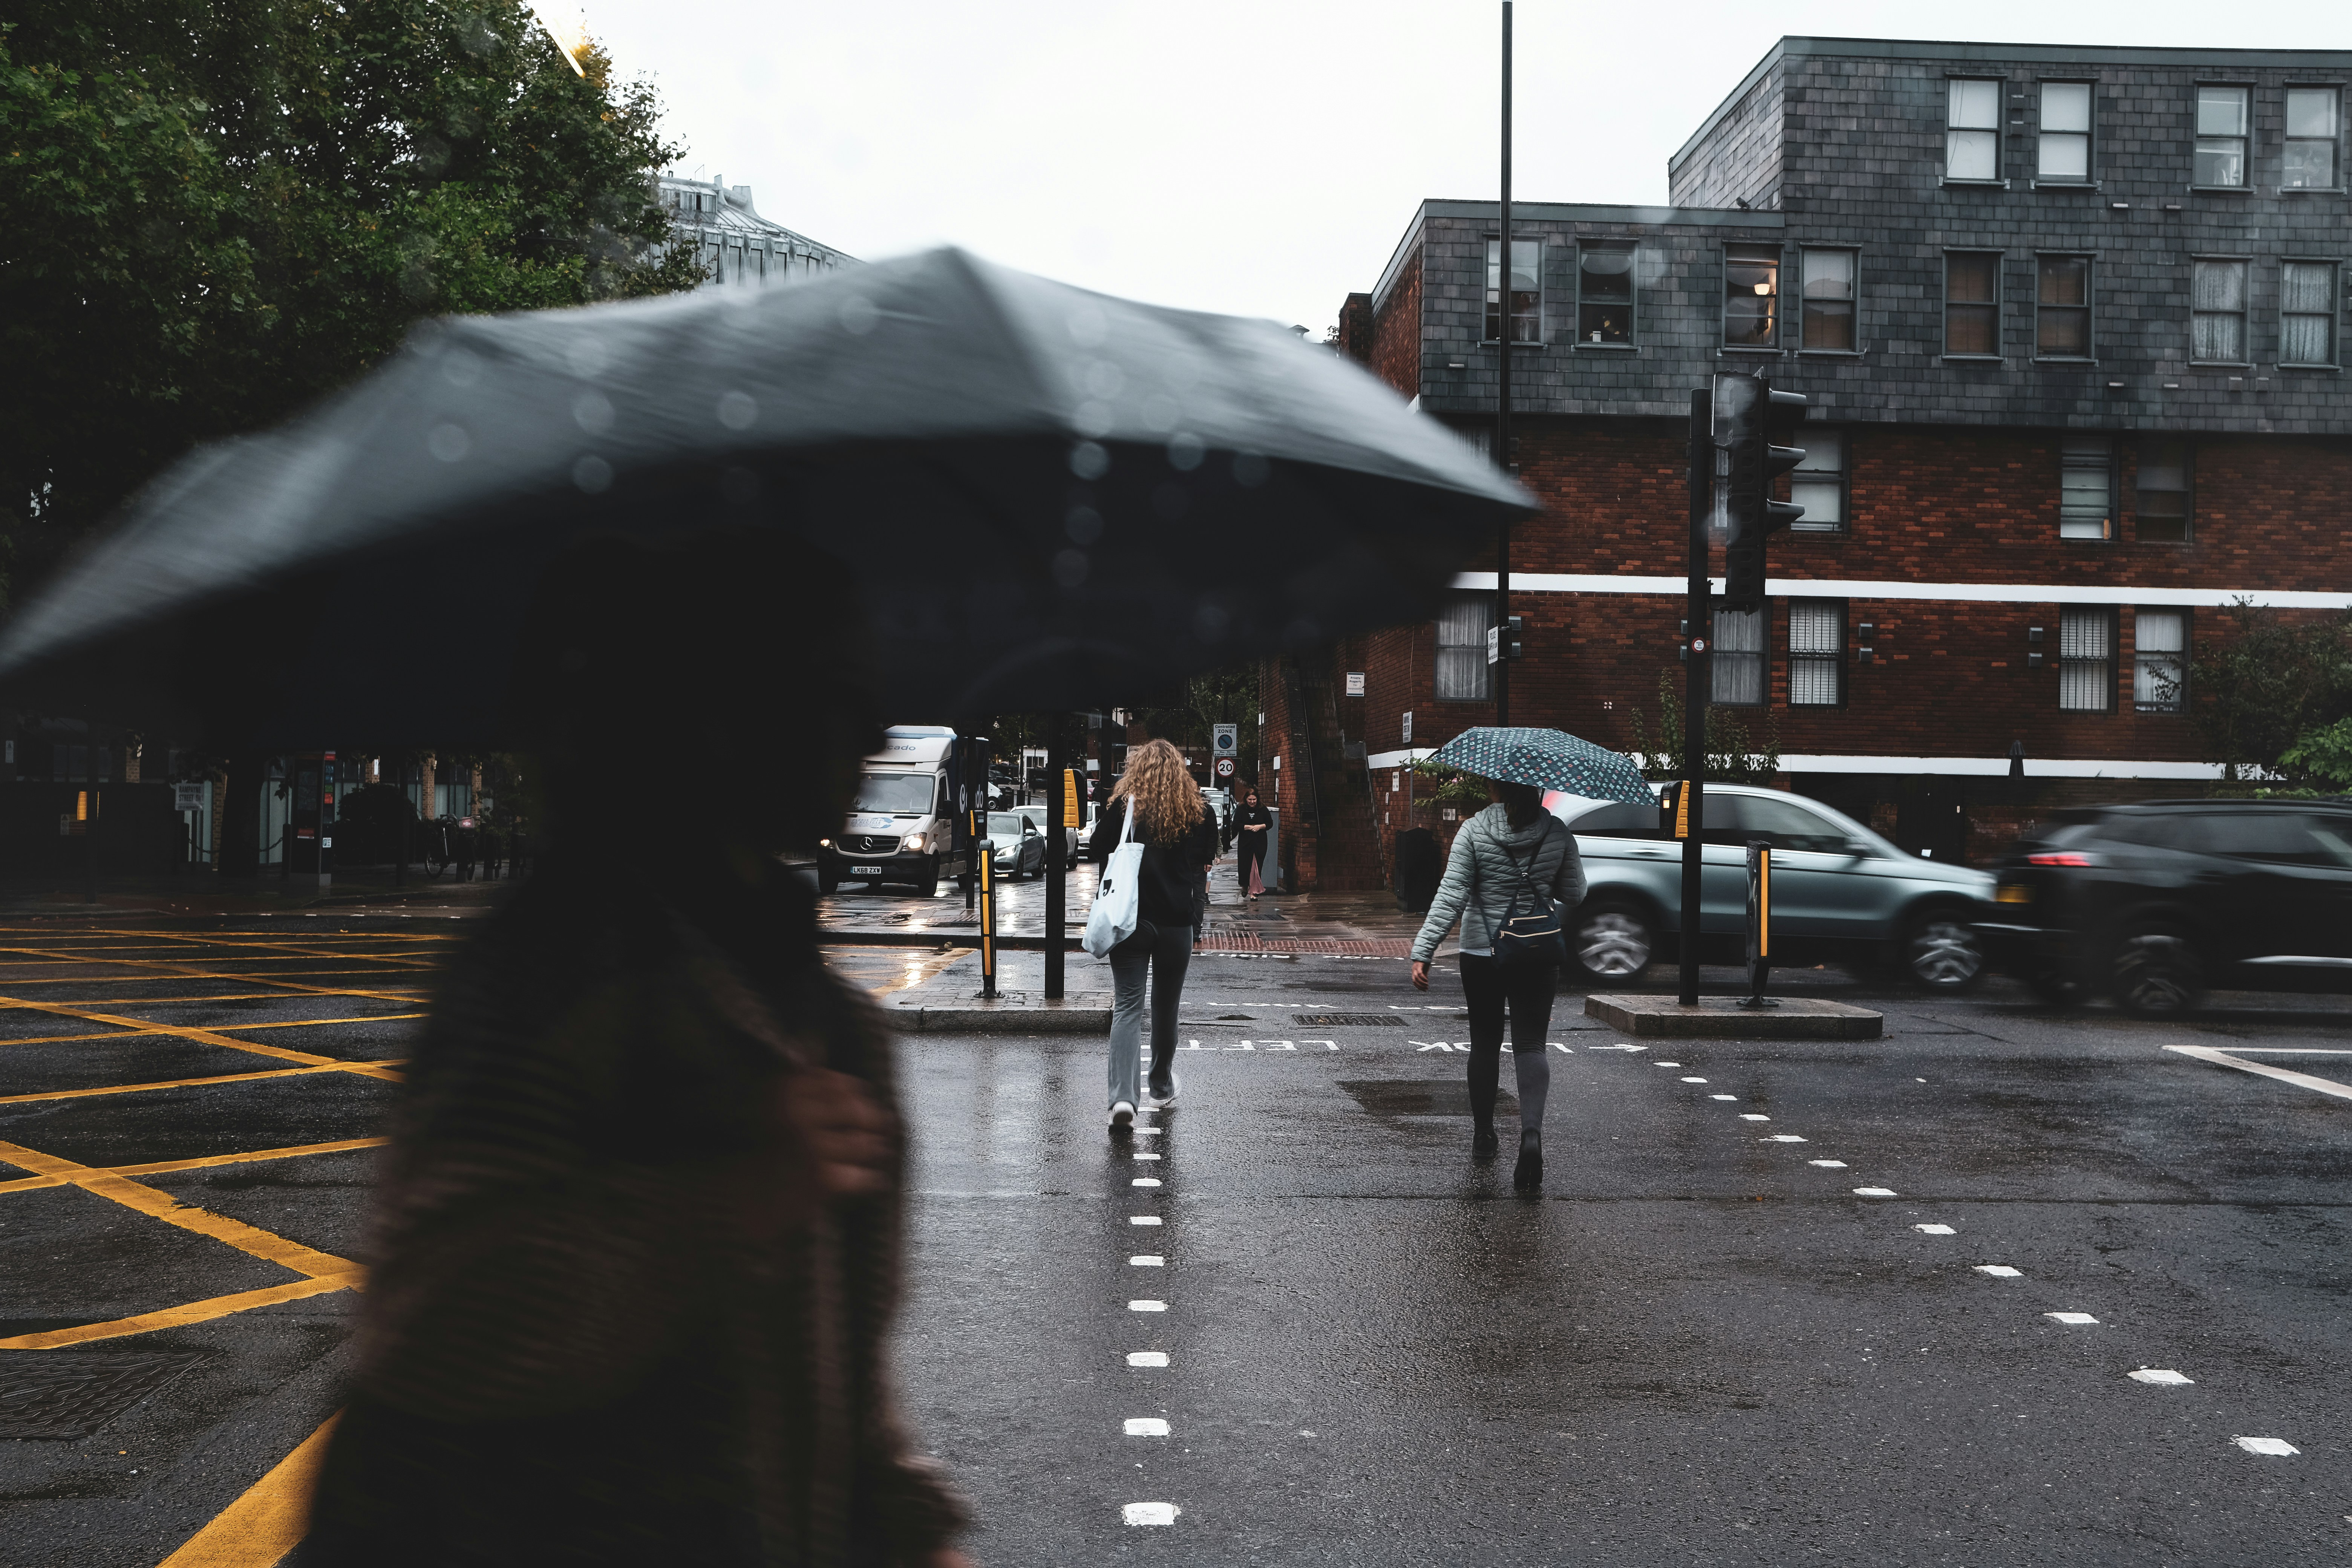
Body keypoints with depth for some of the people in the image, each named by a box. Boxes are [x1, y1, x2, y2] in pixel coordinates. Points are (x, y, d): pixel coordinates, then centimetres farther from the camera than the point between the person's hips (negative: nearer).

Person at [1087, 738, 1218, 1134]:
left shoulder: (1124, 807, -5)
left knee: (1127, 1007, -4)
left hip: (1130, 920, -2)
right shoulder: (1196, 812, 0)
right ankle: (1161, 1089, 32)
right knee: (1166, 1007, 17)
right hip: (1177, 923, 2)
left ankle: (1123, 1097, -20)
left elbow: (1096, 852, 1)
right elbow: (1206, 860, 13)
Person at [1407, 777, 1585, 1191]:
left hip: (1482, 954, -1)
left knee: (1485, 1043, 15)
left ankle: (1483, 1135, 27)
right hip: (1539, 956, 1)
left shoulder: (1474, 832, -8)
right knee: (1530, 1045, 1)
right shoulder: (1558, 833, -2)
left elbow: (1451, 896, -14)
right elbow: (1575, 896, 5)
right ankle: (1531, 1131, -22)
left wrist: (1422, 952, -14)